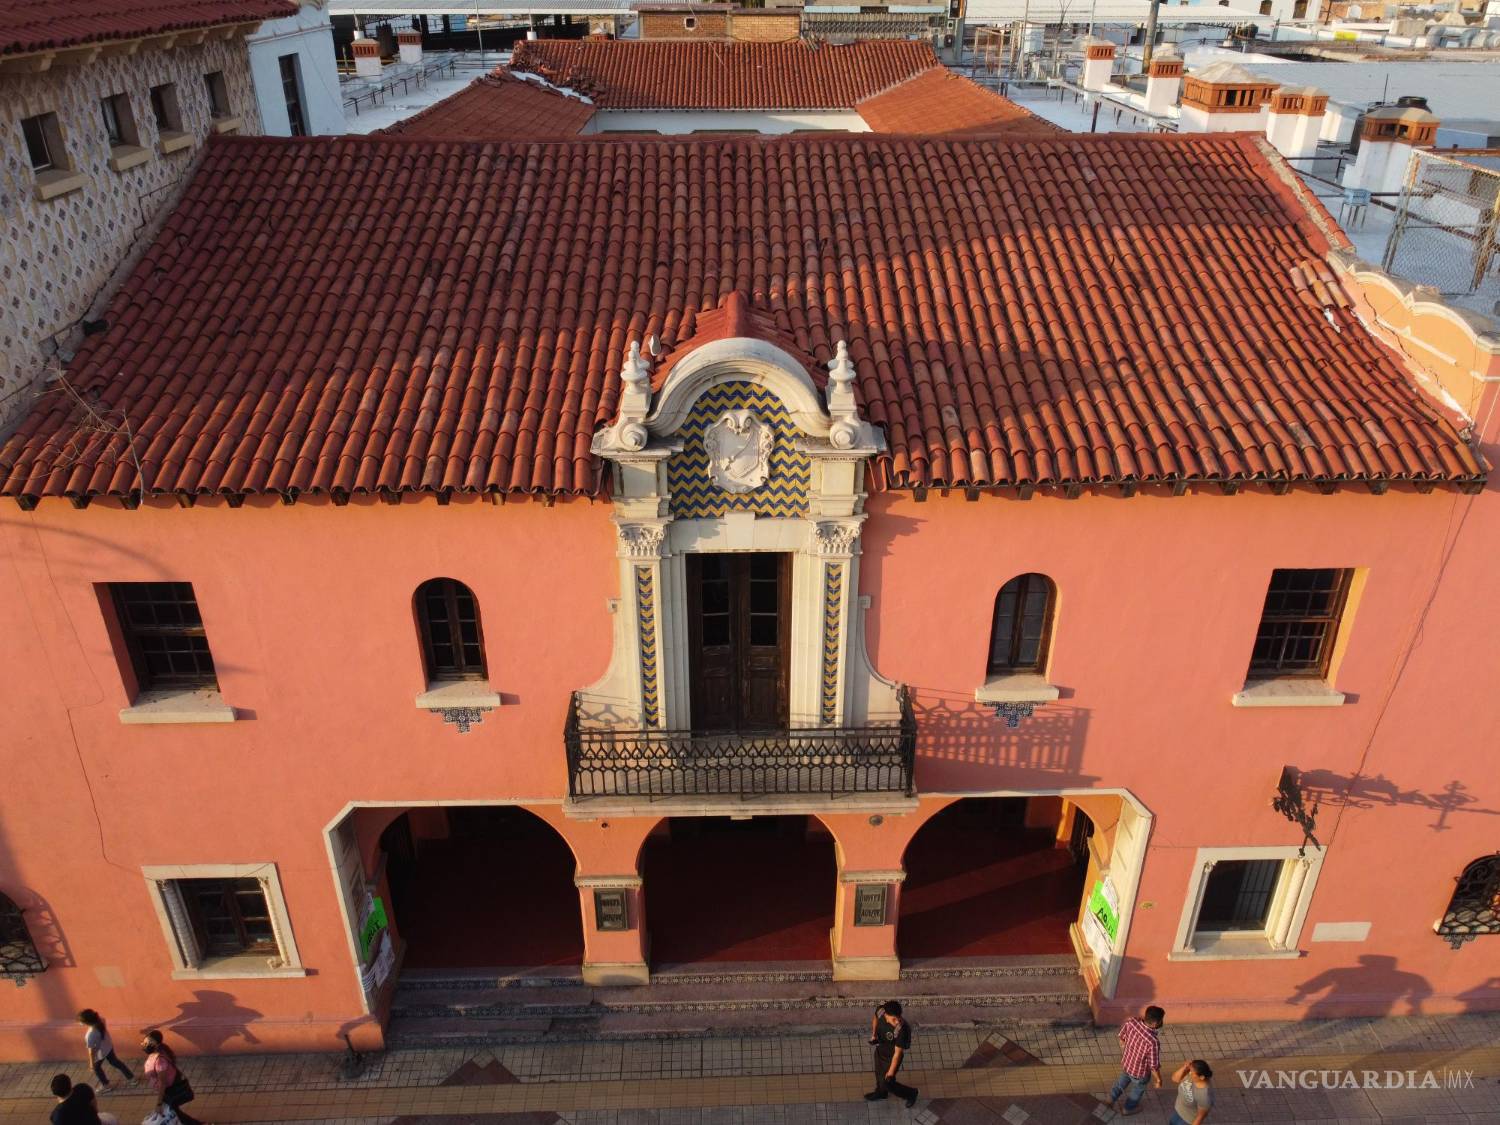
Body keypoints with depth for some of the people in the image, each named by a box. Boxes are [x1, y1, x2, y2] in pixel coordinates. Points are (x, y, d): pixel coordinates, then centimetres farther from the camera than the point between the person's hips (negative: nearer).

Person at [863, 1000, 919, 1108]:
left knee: (887, 1083, 13)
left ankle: (910, 1093, 39)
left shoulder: (901, 1029, -41)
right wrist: (873, 1035, -1)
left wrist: (891, 1072, -18)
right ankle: (880, 1092, 61)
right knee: (878, 1073, 29)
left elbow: (897, 1053, -27)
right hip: (880, 1050, 5)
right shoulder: (880, 1011, -28)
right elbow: (875, 1019, 1)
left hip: (891, 1057, -5)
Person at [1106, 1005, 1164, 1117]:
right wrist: (1158, 1080, -6)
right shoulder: (1153, 1042, -42)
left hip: (1125, 1062, 4)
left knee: (1122, 1081, 35)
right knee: (1137, 1090, 30)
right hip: (1139, 1072, -4)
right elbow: (1154, 1066, -27)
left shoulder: (1132, 1021, -25)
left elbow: (1122, 1038, -6)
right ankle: (1127, 1109, 55)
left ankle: (1111, 1099, 58)